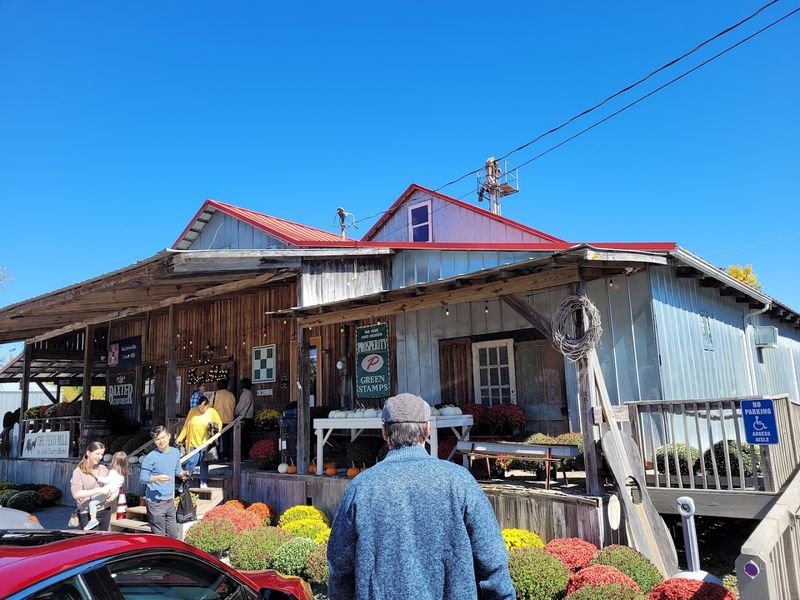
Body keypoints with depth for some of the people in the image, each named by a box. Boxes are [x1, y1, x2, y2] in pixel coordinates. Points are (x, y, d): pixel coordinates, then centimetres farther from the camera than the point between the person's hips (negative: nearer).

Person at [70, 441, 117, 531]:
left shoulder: (103, 469, 9)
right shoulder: (79, 472, -5)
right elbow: (76, 494, -17)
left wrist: (114, 494, -3)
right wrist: (99, 490, -22)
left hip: (105, 510, 5)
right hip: (87, 514, -4)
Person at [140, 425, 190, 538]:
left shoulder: (175, 452, 6)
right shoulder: (150, 457, -13)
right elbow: (142, 478, -11)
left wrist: (182, 473, -3)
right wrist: (157, 478, -29)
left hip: (170, 502, 6)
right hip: (156, 503, -6)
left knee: (174, 536, 13)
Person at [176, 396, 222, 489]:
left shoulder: (212, 412, -3)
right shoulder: (192, 411, -3)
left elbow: (219, 423, 6)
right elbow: (186, 426, 3)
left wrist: (215, 430, -14)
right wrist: (179, 438, 2)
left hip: (205, 443, 0)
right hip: (193, 442, 0)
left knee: (204, 463, 9)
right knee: (191, 462, -4)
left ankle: (203, 481, 22)